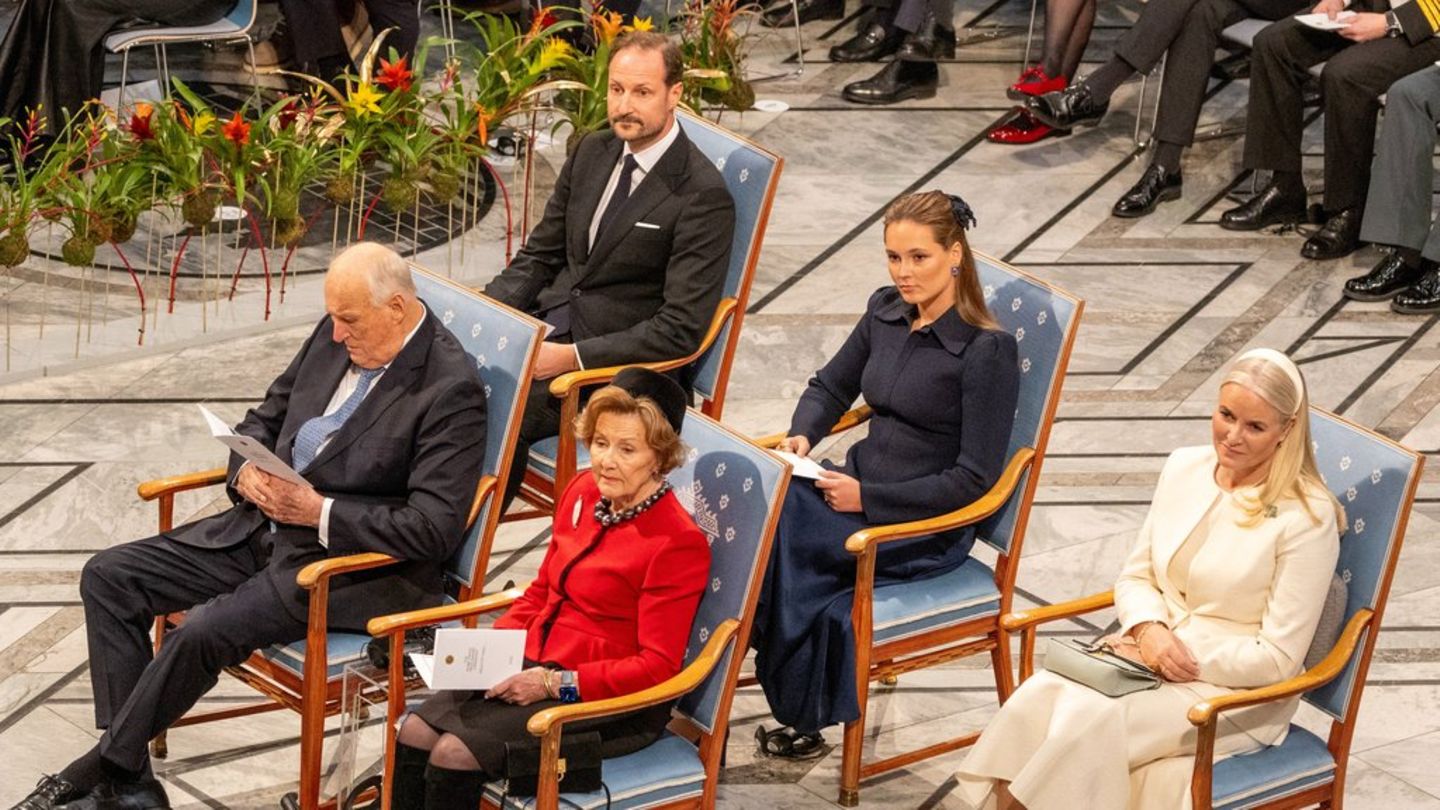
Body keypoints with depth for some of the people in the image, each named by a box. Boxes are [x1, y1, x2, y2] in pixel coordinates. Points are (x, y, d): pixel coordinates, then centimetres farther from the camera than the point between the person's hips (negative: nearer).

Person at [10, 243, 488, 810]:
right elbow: (265, 419, 19)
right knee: (108, 577, -1)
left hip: (348, 563, -9)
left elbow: (435, 528, -22)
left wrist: (320, 511, -22)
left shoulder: (451, 388, -17)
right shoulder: (335, 337, 6)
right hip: (263, 526, 9)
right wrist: (247, 472, -4)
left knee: (203, 632, -28)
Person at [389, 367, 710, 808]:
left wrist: (555, 683, -20)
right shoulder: (583, 492, 6)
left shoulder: (677, 541, -15)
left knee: (453, 755, -23)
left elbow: (656, 665, -15)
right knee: (414, 734, -14)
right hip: (534, 668, 7)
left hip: (613, 704, -7)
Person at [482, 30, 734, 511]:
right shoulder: (592, 153, 9)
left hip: (616, 366, -7)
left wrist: (571, 357, -24)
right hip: (544, 325, 7)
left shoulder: (703, 196, -13)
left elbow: (681, 328, -18)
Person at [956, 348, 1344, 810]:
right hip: (1147, 654, 6)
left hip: (1236, 693, -6)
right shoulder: (1184, 468, 6)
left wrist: (1184, 657, -16)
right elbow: (1135, 578, 13)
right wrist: (1149, 631, -9)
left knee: (1089, 721, -32)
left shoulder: (1307, 517, -13)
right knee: (1038, 697, -25)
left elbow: (1277, 659, -12)